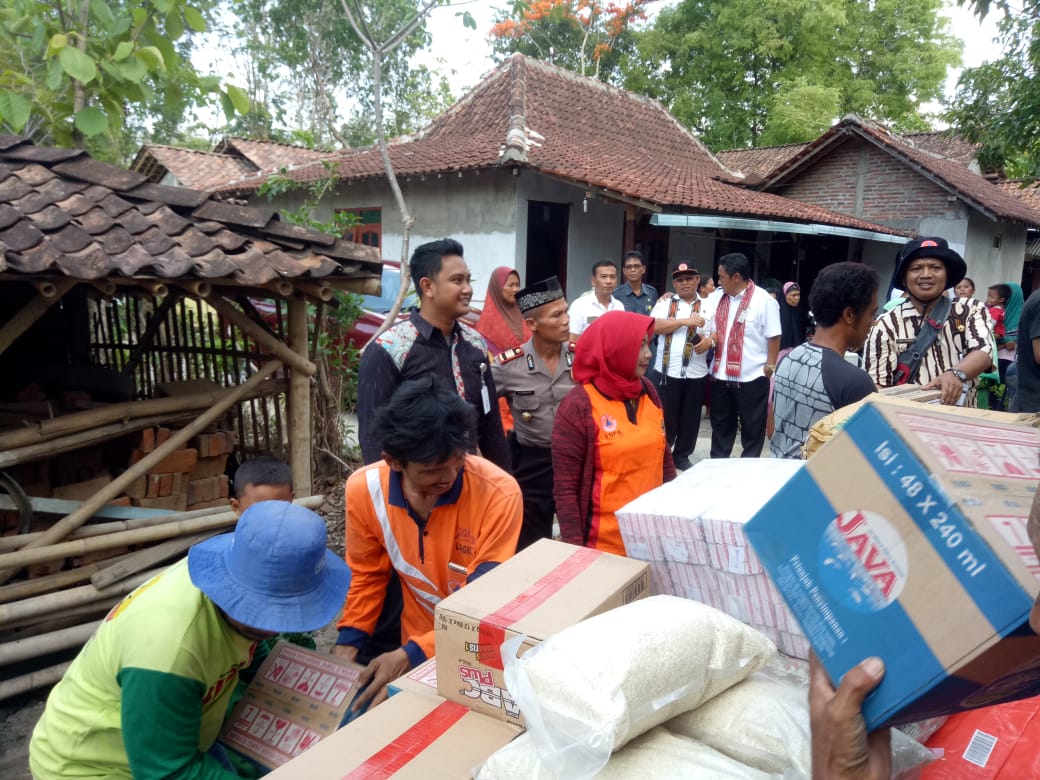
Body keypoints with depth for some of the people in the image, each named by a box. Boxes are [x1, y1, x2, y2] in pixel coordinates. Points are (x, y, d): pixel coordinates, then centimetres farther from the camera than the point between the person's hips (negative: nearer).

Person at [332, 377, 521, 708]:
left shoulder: (499, 493, -29)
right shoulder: (364, 488, -17)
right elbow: (368, 574, 1)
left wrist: (411, 655, -27)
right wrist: (348, 643, -9)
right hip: (416, 646, 3)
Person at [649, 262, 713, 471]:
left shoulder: (708, 306, 10)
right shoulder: (665, 302, 4)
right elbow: (655, 326, -11)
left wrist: (709, 341, -13)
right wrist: (685, 321, -17)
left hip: (696, 374, 2)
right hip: (667, 371, -2)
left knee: (690, 418, 10)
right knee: (665, 416, 5)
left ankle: (682, 456, 23)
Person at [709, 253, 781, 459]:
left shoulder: (764, 301, -10)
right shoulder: (719, 298, 6)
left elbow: (774, 338, -8)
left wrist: (769, 370, -10)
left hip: (752, 377, -5)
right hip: (721, 375, 5)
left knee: (752, 427, 10)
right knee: (720, 425, 16)